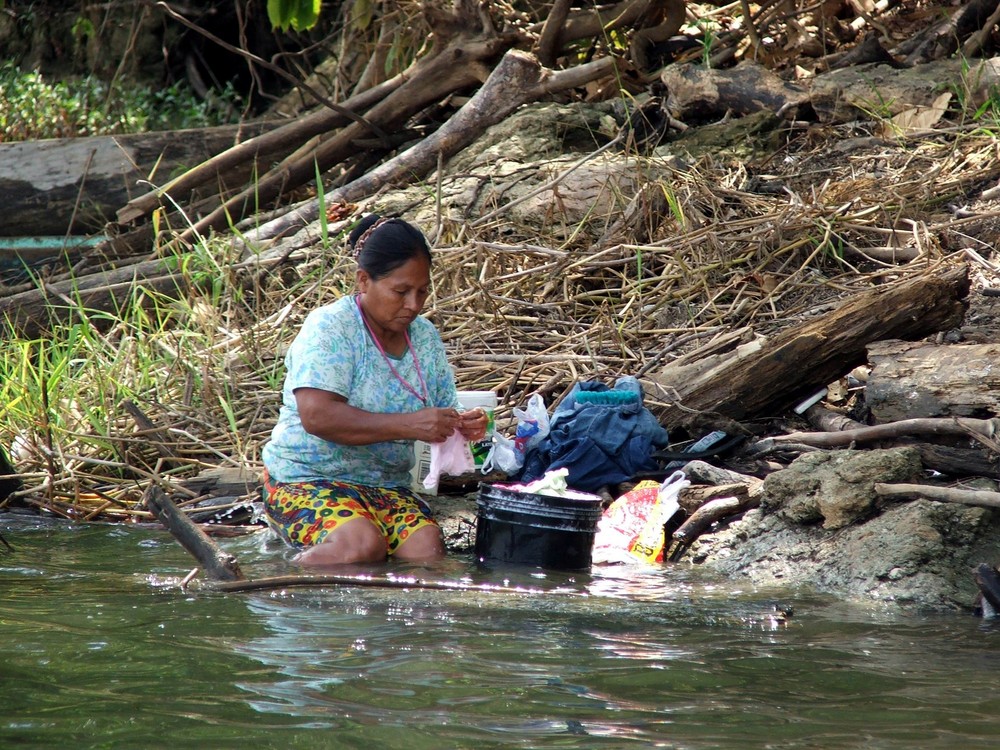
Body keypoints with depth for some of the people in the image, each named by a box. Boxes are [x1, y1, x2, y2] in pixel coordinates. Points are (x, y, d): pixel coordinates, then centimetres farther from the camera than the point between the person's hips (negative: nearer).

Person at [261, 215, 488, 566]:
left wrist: (462, 427, -7)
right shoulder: (330, 327, -11)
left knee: (429, 552, -24)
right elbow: (317, 415, -24)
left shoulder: (425, 336, 11)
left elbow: (442, 413, 19)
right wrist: (409, 425, -29)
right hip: (309, 480, -6)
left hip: (387, 486, 6)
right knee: (363, 544, -35)